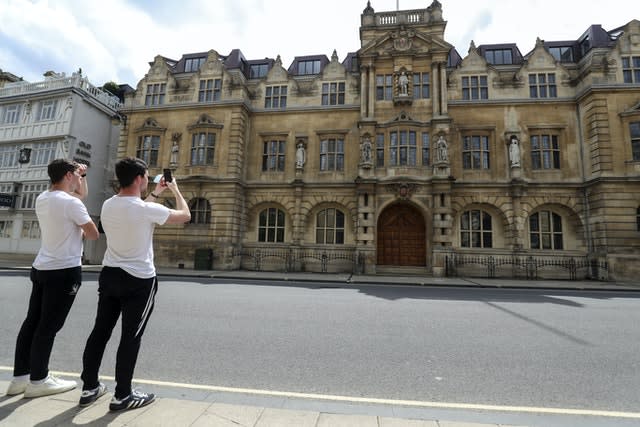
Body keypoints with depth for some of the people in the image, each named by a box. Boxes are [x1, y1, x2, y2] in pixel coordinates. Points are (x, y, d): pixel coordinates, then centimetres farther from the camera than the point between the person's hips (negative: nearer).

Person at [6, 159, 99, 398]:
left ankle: (20, 377, 26)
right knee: (49, 327, 1)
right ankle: (38, 381, 14)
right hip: (64, 271, -9)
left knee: (32, 322, 15)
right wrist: (81, 233, 7)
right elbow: (94, 234, -13)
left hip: (41, 268, 9)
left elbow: (82, 194, 24)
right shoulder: (71, 203, -18)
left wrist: (81, 177, 10)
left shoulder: (42, 199, 9)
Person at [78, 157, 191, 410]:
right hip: (140, 281, -7)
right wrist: (176, 191, 7)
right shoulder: (147, 209, -21)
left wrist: (155, 194, 27)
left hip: (109, 275, 8)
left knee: (100, 331, 17)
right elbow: (185, 216, -8)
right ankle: (122, 395, 16)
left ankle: (89, 387, 31)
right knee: (131, 337, 4)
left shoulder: (108, 206, 2)